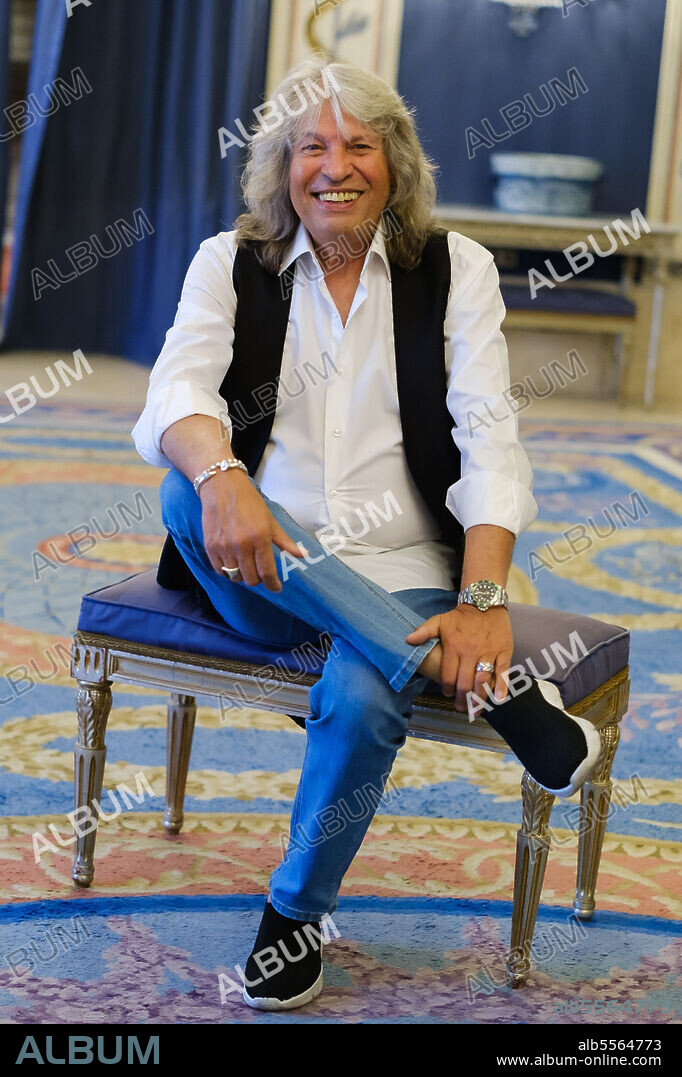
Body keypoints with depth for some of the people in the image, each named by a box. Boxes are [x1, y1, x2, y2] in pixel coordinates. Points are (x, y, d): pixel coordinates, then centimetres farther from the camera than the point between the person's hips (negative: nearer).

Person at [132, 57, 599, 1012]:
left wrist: (483, 600, -23)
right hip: (262, 573, 2)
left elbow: (489, 440, -7)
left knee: (359, 698, -34)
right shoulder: (230, 264, 5)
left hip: (399, 576, -2)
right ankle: (497, 692, -31)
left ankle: (297, 914, -3)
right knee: (189, 490, -31)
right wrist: (222, 476, -37)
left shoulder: (455, 268, 3)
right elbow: (172, 400, -12)